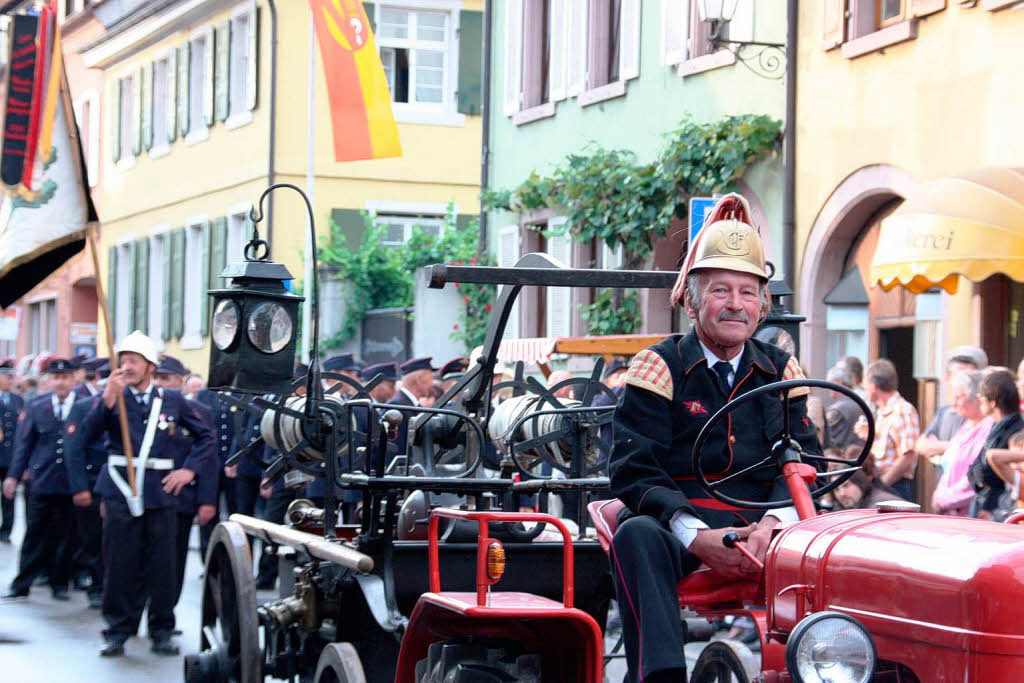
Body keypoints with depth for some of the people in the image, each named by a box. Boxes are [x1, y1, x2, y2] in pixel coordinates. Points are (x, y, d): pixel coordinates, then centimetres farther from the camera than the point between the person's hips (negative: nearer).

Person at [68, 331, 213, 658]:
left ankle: (162, 631, 13)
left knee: (162, 563, 2)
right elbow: (85, 437, -11)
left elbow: (206, 437, 16)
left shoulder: (173, 400, 8)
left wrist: (190, 471, 3)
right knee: (120, 563, 0)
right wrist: (107, 399, -22)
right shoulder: (111, 398, 4)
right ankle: (117, 631, 10)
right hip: (121, 492, -1)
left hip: (161, 491, 1)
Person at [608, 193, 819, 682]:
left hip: (760, 530, 3)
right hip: (678, 525, -3)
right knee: (638, 536, -35)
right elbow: (632, 471, -6)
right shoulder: (659, 367, 4)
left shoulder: (780, 372, 15)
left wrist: (772, 524, -17)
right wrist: (697, 536, -22)